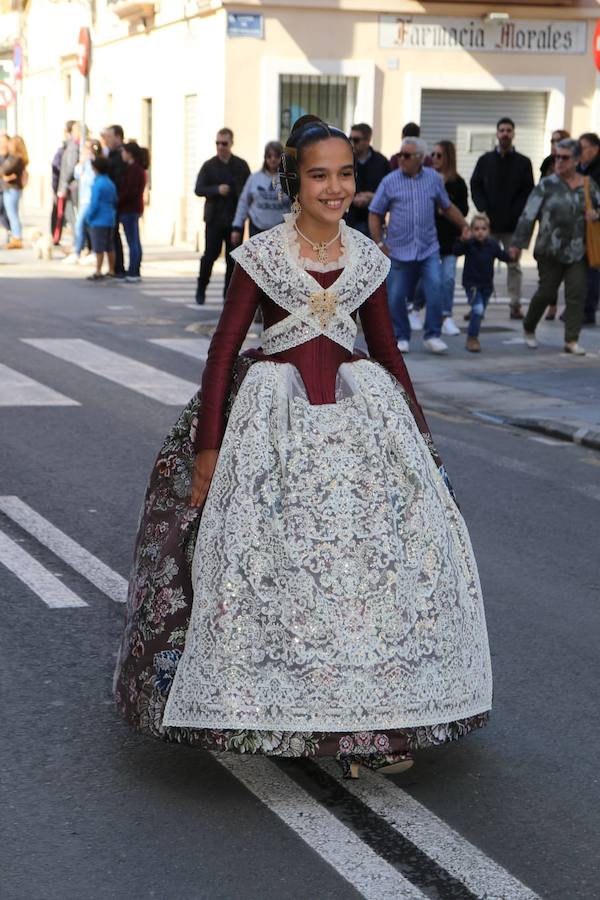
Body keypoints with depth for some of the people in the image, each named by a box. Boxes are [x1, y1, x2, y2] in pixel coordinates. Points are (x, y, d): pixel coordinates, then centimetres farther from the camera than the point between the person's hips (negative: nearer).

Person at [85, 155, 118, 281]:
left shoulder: (98, 184, -16)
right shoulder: (111, 183, 7)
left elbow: (94, 204, -18)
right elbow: (115, 201, 12)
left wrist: (88, 218, -8)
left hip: (98, 221, -8)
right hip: (110, 220, 8)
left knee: (99, 248, -4)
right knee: (109, 247, 15)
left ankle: (98, 272, -3)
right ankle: (112, 271, 21)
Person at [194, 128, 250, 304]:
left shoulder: (241, 165, 6)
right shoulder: (209, 166, 3)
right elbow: (198, 190, -2)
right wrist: (217, 190, -19)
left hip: (235, 218, 1)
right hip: (214, 217, -1)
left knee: (233, 258, 2)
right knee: (210, 255, -3)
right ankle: (201, 289, 15)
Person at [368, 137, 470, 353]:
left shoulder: (434, 179, 7)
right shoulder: (390, 181, 2)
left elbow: (447, 207, 20)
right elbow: (375, 214, 6)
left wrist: (464, 226, 12)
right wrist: (379, 243, -2)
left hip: (428, 249, 1)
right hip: (399, 250, 0)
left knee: (435, 287, -14)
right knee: (396, 296, 0)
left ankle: (432, 336, -4)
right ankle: (401, 337, 17)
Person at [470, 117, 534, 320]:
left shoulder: (523, 162, 6)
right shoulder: (485, 160, 9)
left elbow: (528, 191, 2)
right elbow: (475, 187, 7)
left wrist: (516, 213, -10)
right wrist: (484, 210, -6)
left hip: (513, 224, -1)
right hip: (489, 223, 1)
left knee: (514, 265, 3)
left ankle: (515, 305, 7)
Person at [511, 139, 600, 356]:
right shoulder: (547, 185, -3)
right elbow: (529, 214, -3)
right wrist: (518, 243, -7)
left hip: (578, 252, 2)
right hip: (550, 251, -2)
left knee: (577, 293, -6)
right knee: (546, 292, 3)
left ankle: (571, 340, -1)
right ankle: (529, 329, 27)